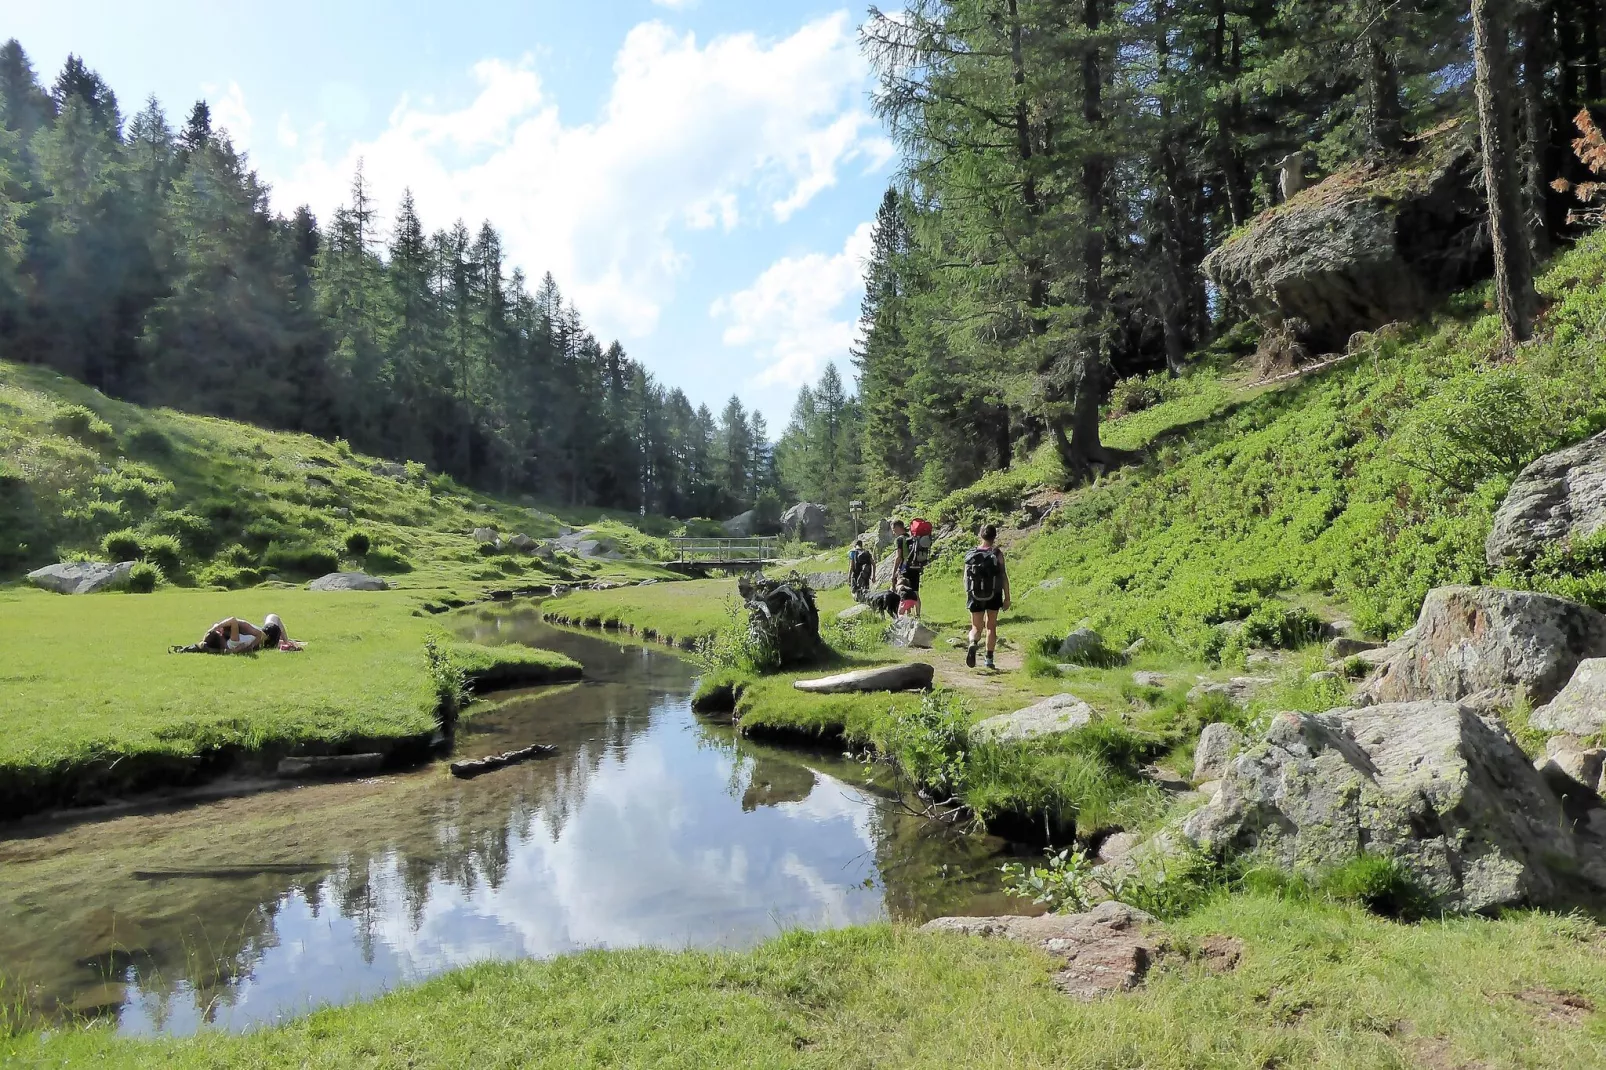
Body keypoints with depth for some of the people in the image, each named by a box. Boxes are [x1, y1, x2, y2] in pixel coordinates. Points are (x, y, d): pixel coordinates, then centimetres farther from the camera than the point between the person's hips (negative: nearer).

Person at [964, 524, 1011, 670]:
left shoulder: (971, 554, -1)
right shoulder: (997, 554, -7)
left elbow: (966, 578, 4)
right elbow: (1004, 576, -9)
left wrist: (967, 596, 16)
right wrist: (1007, 597, -3)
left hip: (975, 597, 1)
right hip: (993, 596, -1)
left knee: (976, 628, 8)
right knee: (991, 626, 14)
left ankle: (973, 644, -25)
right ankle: (989, 659, 14)